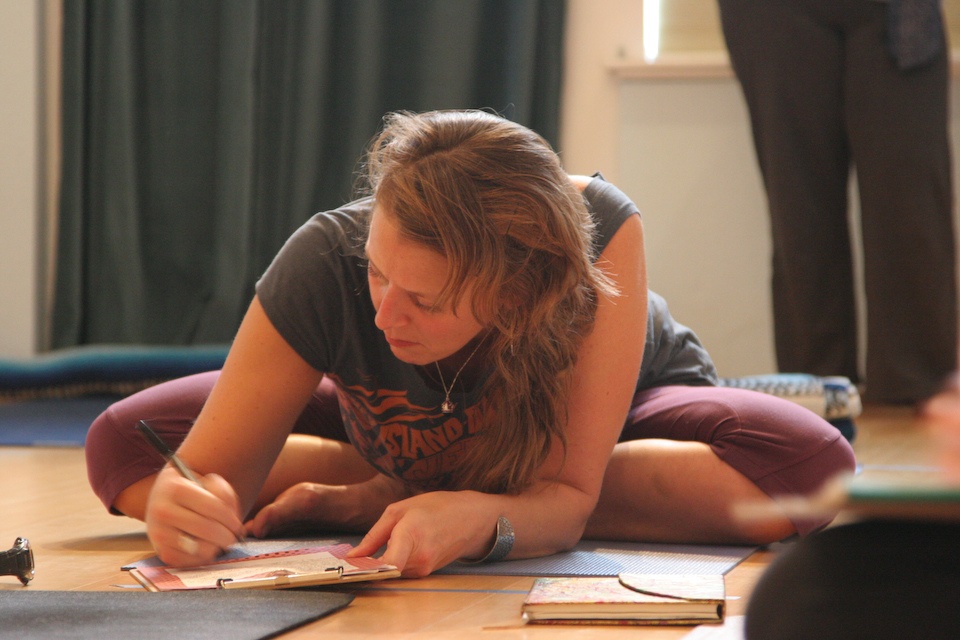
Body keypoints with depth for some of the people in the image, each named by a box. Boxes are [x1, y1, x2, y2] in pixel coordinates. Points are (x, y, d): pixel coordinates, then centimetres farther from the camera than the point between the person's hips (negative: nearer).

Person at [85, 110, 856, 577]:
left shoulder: (601, 235, -41)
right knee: (125, 442, -19)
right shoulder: (328, 260, -37)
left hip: (612, 421, 1)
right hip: (395, 441, 0)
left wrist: (482, 518, -61)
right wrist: (187, 506, -57)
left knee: (807, 467, -35)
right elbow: (217, 467, -32)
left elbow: (568, 498, -39)